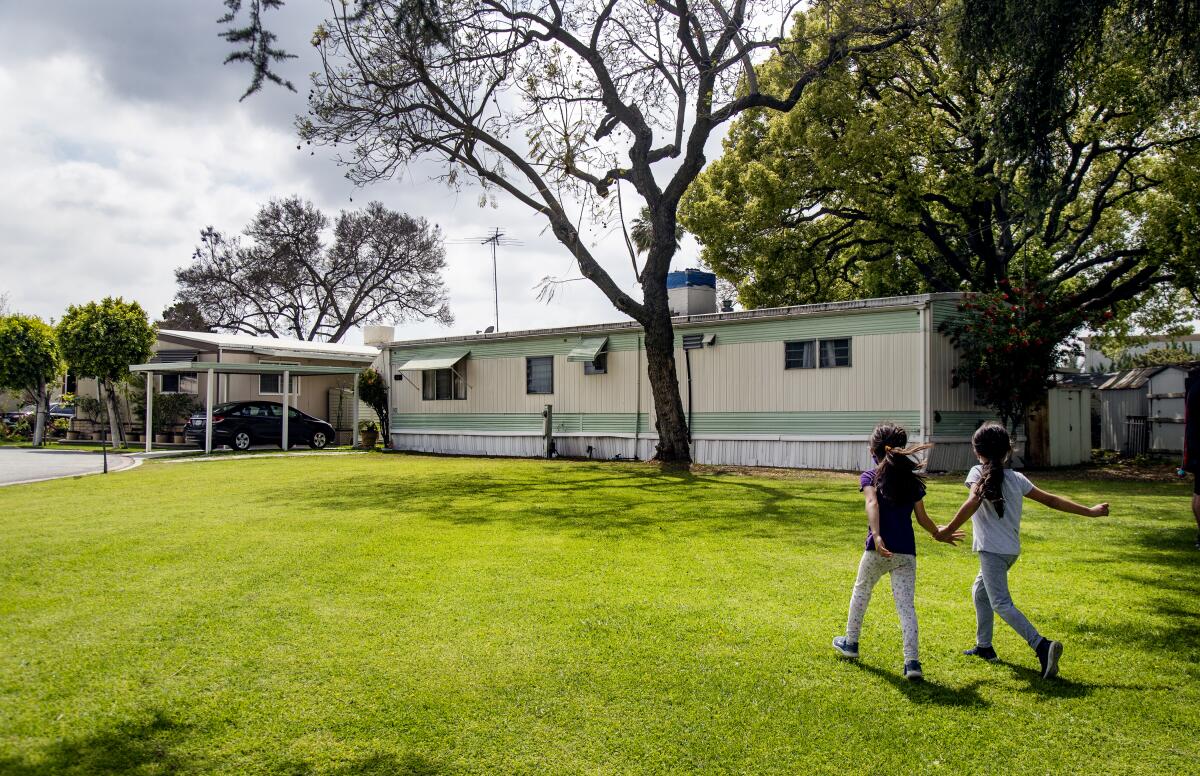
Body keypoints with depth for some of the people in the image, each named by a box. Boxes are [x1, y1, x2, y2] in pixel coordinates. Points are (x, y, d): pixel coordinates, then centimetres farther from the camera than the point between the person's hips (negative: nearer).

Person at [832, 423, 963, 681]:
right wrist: (940, 535, 29)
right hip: (906, 553, 1)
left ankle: (850, 643, 35)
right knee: (906, 606, 3)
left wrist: (876, 537, -31)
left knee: (861, 592, 21)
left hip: (878, 550, -1)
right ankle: (912, 662, -8)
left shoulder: (869, 476, -1)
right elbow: (922, 518, 10)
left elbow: (872, 503, -19)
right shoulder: (912, 480, 8)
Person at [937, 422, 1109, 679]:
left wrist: (948, 530, -21)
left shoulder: (978, 473, -8)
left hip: (992, 549, -8)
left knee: (1001, 604, -11)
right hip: (1011, 549, 8)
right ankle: (984, 646, 30)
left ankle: (1042, 646, -27)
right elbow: (1051, 500, 10)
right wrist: (1090, 511, 19)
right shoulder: (1016, 478, 9)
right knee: (980, 591, 24)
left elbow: (973, 501, -25)